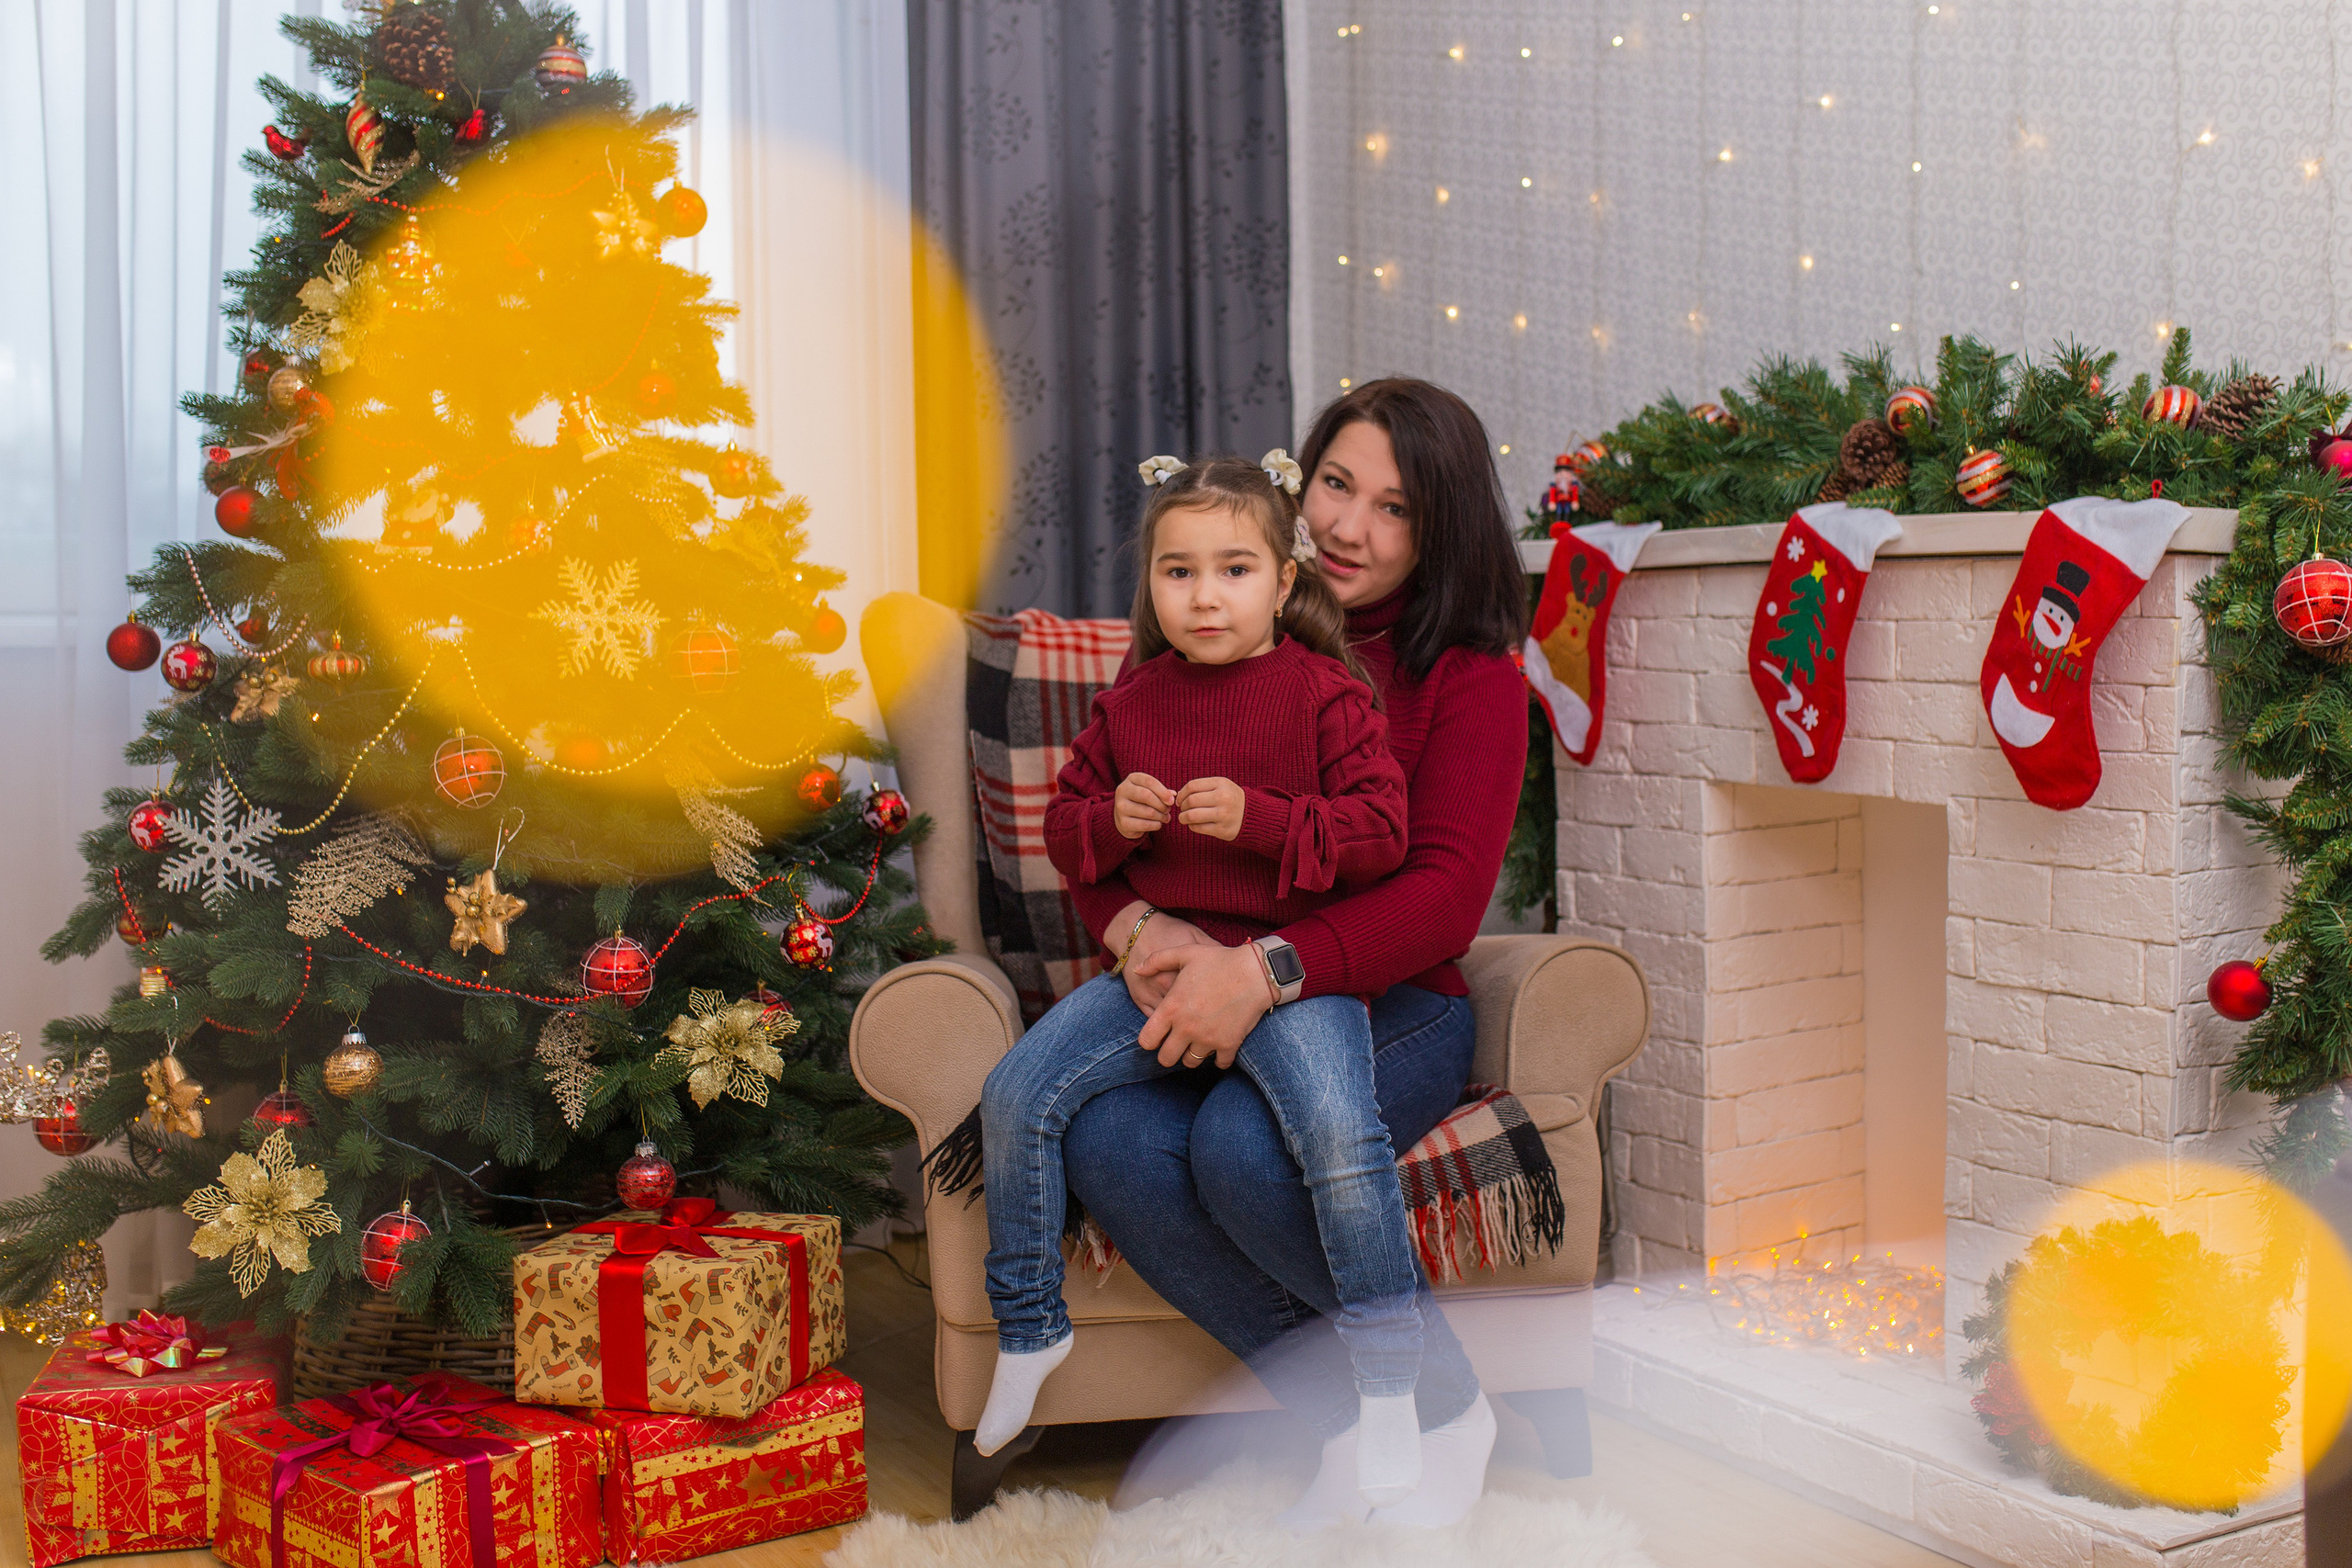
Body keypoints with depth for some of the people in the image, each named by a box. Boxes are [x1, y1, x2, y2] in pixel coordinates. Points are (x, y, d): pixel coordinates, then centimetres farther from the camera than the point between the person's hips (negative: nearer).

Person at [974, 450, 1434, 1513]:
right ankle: (1029, 1331, 11)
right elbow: (1063, 825, 18)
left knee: (1339, 1135, -29)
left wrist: (1258, 819, -20)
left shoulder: (1325, 693, -2)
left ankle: (1388, 1388, -10)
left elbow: (1381, 832, -8)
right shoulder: (1130, 703, 11)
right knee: (1017, 1095, -11)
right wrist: (1110, 821, -5)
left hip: (1292, 966, -4)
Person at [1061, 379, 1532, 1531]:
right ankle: (1353, 1425, -13)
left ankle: (1444, 1405, -6)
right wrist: (1139, 926, -16)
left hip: (1385, 1003, -3)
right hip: (1198, 1001, 3)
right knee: (1112, 1146, -30)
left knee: (1246, 1146, -34)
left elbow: (1445, 895, -13)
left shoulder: (1470, 674, 0)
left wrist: (1266, 970, -29)